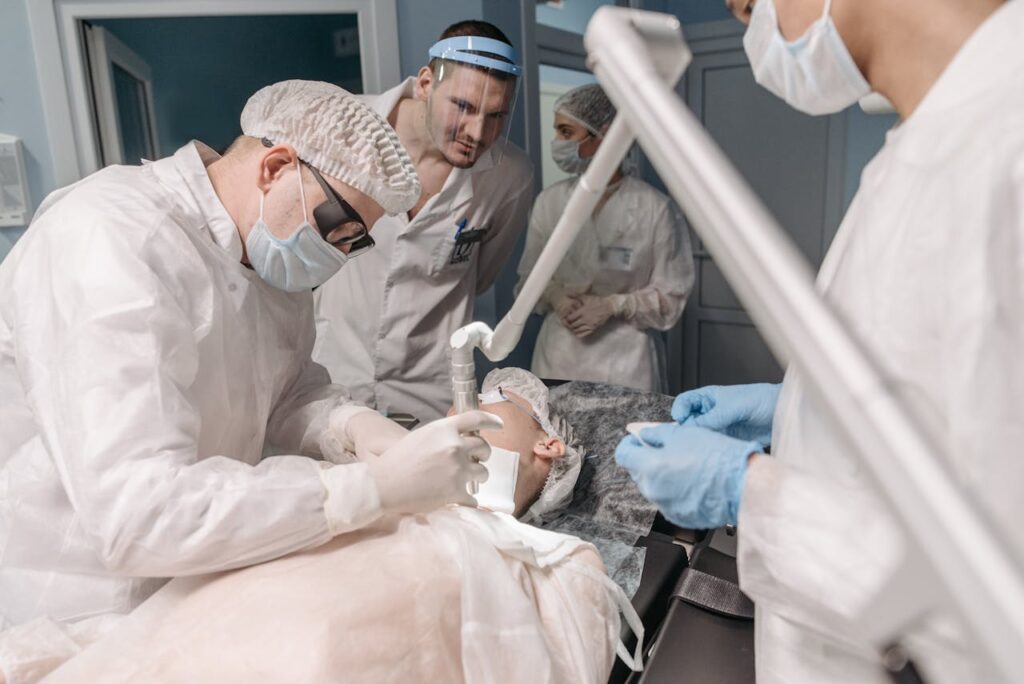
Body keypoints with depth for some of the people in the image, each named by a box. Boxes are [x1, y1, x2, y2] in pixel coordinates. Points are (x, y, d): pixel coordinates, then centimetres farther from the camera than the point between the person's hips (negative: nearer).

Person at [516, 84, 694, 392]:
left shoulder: (655, 208, -8)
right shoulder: (549, 201, 2)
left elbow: (671, 296, -4)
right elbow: (530, 276, 9)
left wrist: (613, 305, -17)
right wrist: (555, 298, -12)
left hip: (625, 361, -2)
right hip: (558, 358, 3)